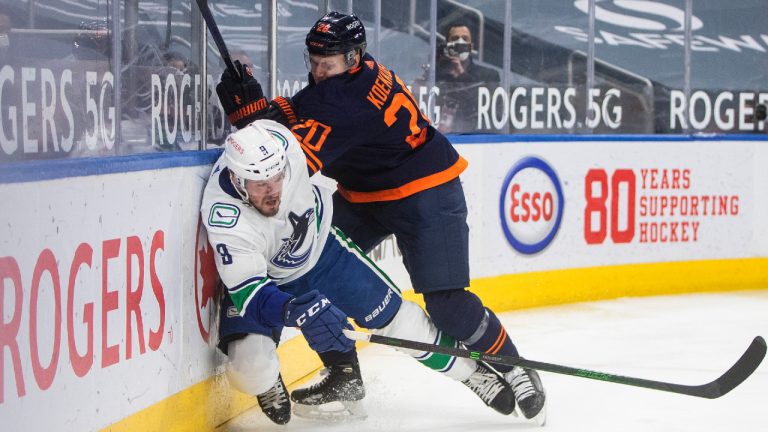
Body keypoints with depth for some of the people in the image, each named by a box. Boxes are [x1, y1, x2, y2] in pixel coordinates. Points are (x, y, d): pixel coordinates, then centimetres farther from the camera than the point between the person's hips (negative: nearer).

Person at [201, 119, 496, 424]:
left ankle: (471, 367, 30)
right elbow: (249, 292, -38)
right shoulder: (226, 221, -39)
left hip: (317, 246, 3)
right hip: (259, 275, -3)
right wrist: (297, 311, -56)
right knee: (249, 369, -25)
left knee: (392, 314, 7)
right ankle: (268, 384, 13)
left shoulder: (281, 141, -30)